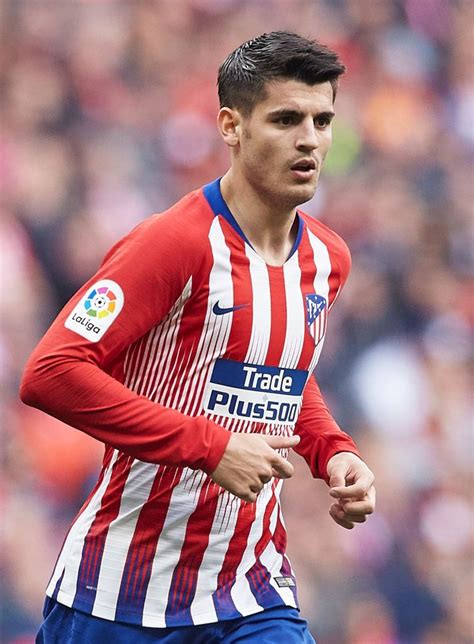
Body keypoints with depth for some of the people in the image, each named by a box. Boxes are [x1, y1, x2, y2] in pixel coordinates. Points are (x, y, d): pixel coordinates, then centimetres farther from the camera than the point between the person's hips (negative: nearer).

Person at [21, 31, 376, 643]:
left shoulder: (328, 259, 7)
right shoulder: (174, 242, -15)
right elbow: (50, 374, -23)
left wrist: (333, 453, 6)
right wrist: (212, 447, -24)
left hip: (255, 588, 5)